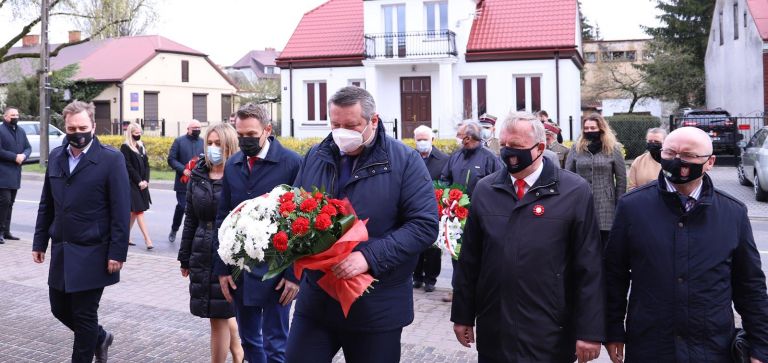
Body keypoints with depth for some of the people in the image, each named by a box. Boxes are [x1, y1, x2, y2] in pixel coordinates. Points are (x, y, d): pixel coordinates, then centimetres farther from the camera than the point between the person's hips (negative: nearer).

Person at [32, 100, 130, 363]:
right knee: (60, 309, 15)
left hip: (92, 254, -6)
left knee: (84, 315, 3)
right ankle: (99, 338, 39)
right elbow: (46, 205, 13)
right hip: (61, 252, 6)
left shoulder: (111, 159, -11)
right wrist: (40, 242, 10)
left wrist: (117, 253, -16)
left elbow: (121, 211, -13)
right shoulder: (56, 157, 7)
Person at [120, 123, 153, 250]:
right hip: (132, 184, -7)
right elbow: (128, 167, -11)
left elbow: (146, 164, 11)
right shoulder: (125, 147, -6)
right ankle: (147, 239, -10)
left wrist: (146, 180, -2)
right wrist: (139, 181, -13)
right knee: (139, 211, -8)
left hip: (142, 184, 7)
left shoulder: (141, 146, 14)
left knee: (134, 212, 11)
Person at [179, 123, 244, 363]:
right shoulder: (197, 176, 7)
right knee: (223, 312, 15)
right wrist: (185, 258, 13)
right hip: (202, 254, 5)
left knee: (219, 316, 1)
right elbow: (190, 219, 12)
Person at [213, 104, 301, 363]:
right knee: (248, 340, 17)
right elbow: (222, 218, 9)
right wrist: (222, 268, 6)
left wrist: (295, 273, -11)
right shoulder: (232, 165, 5)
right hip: (239, 270, 5)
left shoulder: (292, 163, -10)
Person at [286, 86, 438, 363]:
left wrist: (370, 257, -23)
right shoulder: (315, 157, 6)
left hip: (377, 308, -3)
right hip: (315, 299, 4)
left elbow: (425, 225, -14)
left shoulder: (405, 161, -8)